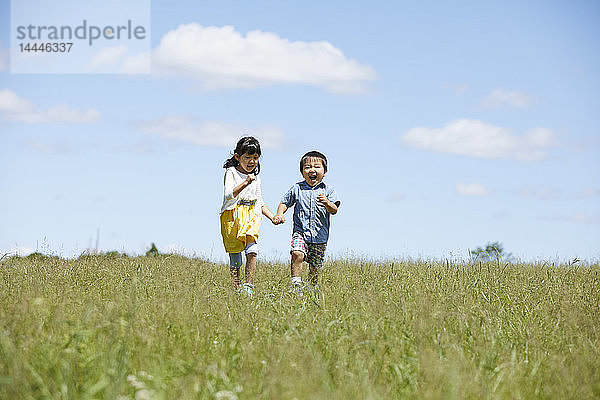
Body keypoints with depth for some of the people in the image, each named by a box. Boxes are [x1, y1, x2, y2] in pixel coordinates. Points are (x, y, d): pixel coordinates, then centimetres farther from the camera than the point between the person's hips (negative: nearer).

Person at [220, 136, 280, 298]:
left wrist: (272, 217, 15)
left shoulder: (256, 177, 18)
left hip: (251, 216, 4)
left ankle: (248, 286, -14)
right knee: (235, 254, -1)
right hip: (232, 216, -4)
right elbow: (228, 195, -16)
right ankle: (237, 288, 8)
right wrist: (245, 183, -27)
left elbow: (260, 202, 26)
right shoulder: (231, 172, 0)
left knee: (252, 251, -15)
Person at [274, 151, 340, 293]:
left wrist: (327, 203, -28)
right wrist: (279, 214, -4)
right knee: (297, 254, -26)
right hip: (300, 231, 0)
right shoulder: (297, 189, 4)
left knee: (315, 268, 8)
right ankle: (296, 285, -23)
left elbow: (334, 210, -7)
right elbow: (285, 202, 15)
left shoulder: (328, 190, 1)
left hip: (320, 235, 1)